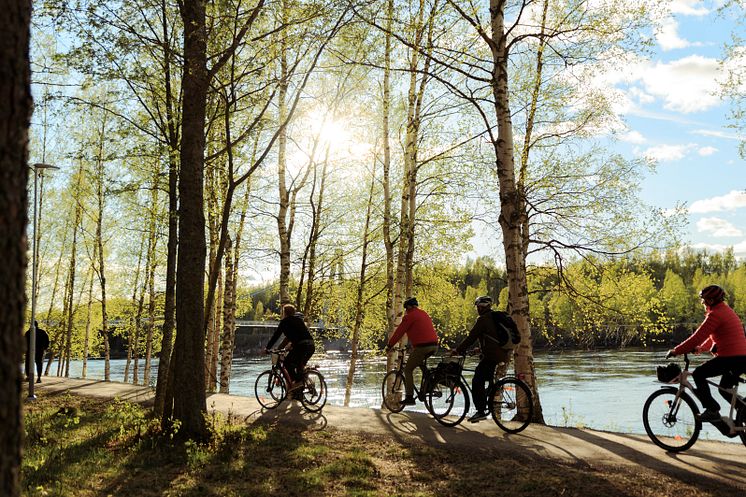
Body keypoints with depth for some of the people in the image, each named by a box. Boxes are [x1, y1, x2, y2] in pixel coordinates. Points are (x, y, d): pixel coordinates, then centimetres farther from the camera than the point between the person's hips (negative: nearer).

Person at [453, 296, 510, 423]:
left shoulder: (483, 319, -9)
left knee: (477, 381, -7)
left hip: (491, 355, -9)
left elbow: (471, 337, -11)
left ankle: (481, 411, -10)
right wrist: (481, 348, 32)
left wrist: (458, 350, -4)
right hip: (502, 354, 10)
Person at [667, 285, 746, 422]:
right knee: (725, 389, 22)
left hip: (731, 358, -10)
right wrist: (700, 348, 24)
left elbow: (697, 337, -16)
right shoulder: (727, 311, 19)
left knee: (698, 374, -3)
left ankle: (712, 410, -7)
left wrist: (676, 351, -10)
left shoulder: (715, 315, -13)